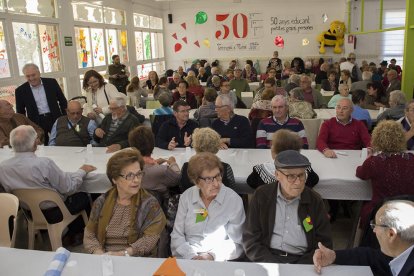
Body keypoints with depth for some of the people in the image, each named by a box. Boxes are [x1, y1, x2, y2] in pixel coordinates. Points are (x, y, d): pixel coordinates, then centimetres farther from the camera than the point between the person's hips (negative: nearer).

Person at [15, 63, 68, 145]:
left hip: (55, 119, 1)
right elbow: (20, 112, 7)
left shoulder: (51, 82, 1)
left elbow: (63, 101, 7)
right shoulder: (20, 91, 0)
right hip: (36, 123, -1)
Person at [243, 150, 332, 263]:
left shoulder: (315, 201, 3)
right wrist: (274, 266, -14)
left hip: (303, 260, 1)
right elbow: (250, 240, 0)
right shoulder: (261, 196, 0)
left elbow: (324, 244, 4)